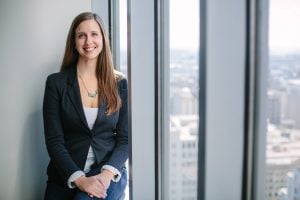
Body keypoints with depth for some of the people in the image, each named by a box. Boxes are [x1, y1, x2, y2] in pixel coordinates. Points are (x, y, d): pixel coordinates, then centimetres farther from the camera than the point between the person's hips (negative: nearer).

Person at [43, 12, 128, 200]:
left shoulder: (120, 83, 2)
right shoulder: (56, 82, -1)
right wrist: (79, 179, -17)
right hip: (66, 178, 1)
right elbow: (54, 141, -5)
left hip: (108, 174, 0)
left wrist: (107, 174, -15)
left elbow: (125, 138, 1)